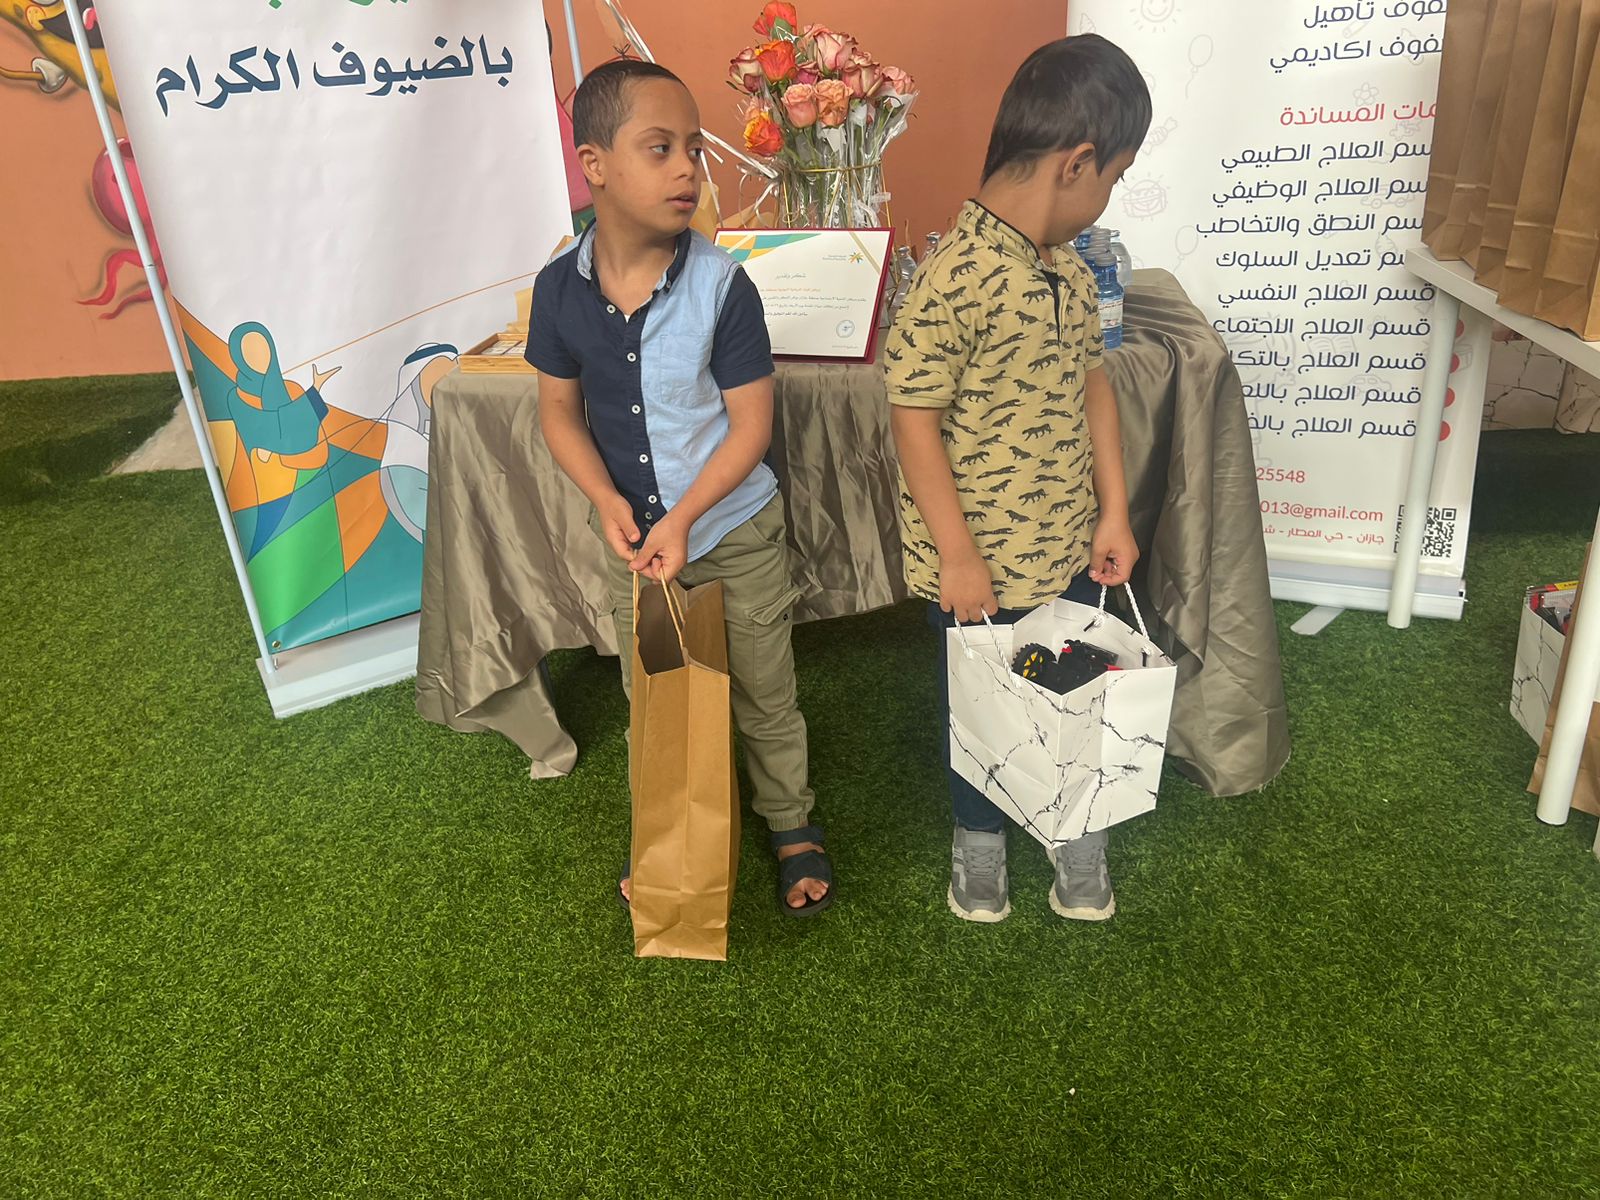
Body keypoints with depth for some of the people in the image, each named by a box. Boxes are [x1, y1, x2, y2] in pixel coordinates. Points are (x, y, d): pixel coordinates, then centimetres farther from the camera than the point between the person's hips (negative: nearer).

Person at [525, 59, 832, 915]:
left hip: (736, 532, -3)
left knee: (763, 695, 13)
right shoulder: (560, 287, -11)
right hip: (632, 535, 3)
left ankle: (791, 825, 38)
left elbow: (752, 424, -16)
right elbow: (560, 411, 0)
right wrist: (608, 502, -15)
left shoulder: (721, 285, -19)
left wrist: (681, 521, -22)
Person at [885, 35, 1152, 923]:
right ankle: (979, 844, 42)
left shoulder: (1067, 269, 2)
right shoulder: (956, 281, -23)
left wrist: (1114, 512, 5)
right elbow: (913, 416, -21)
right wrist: (958, 558, -17)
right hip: (982, 566, -7)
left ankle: (1078, 846, 43)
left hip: (1071, 549, 7)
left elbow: (1091, 382, 9)